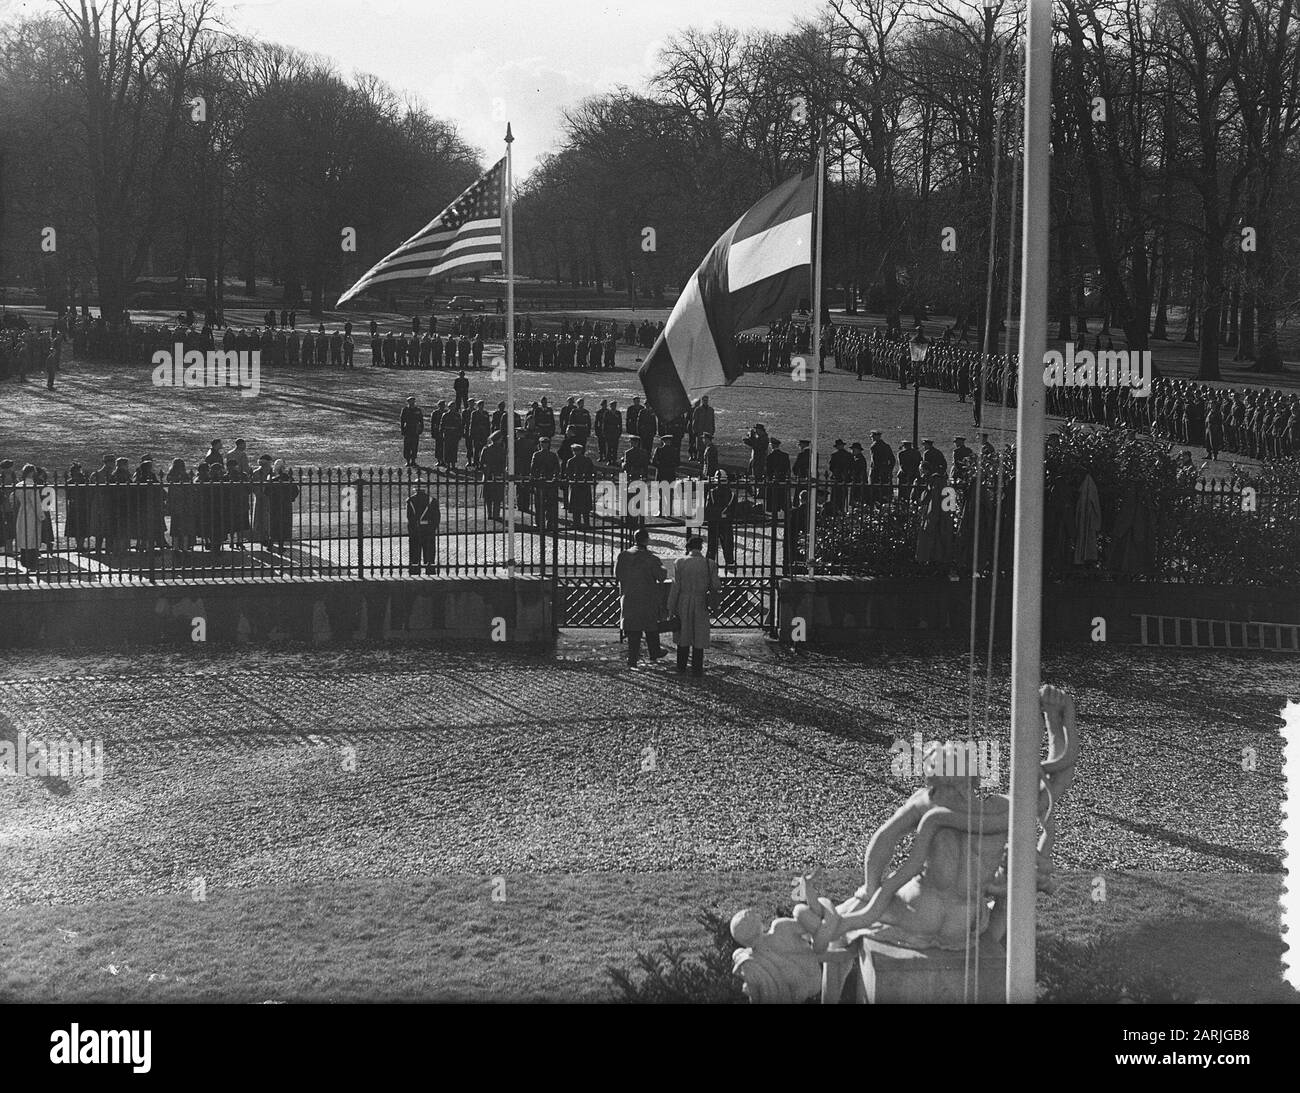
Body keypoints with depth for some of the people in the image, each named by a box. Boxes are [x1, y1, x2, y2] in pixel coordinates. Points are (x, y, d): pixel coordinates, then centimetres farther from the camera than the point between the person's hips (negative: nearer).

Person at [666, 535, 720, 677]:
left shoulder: (680, 563, -9)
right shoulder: (710, 564, -8)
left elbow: (675, 587, -8)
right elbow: (716, 586, -5)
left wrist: (671, 609, -3)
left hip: (682, 605, 1)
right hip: (701, 605, -1)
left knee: (683, 636, 16)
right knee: (698, 638, 8)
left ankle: (681, 667, 22)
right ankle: (697, 669, 9)